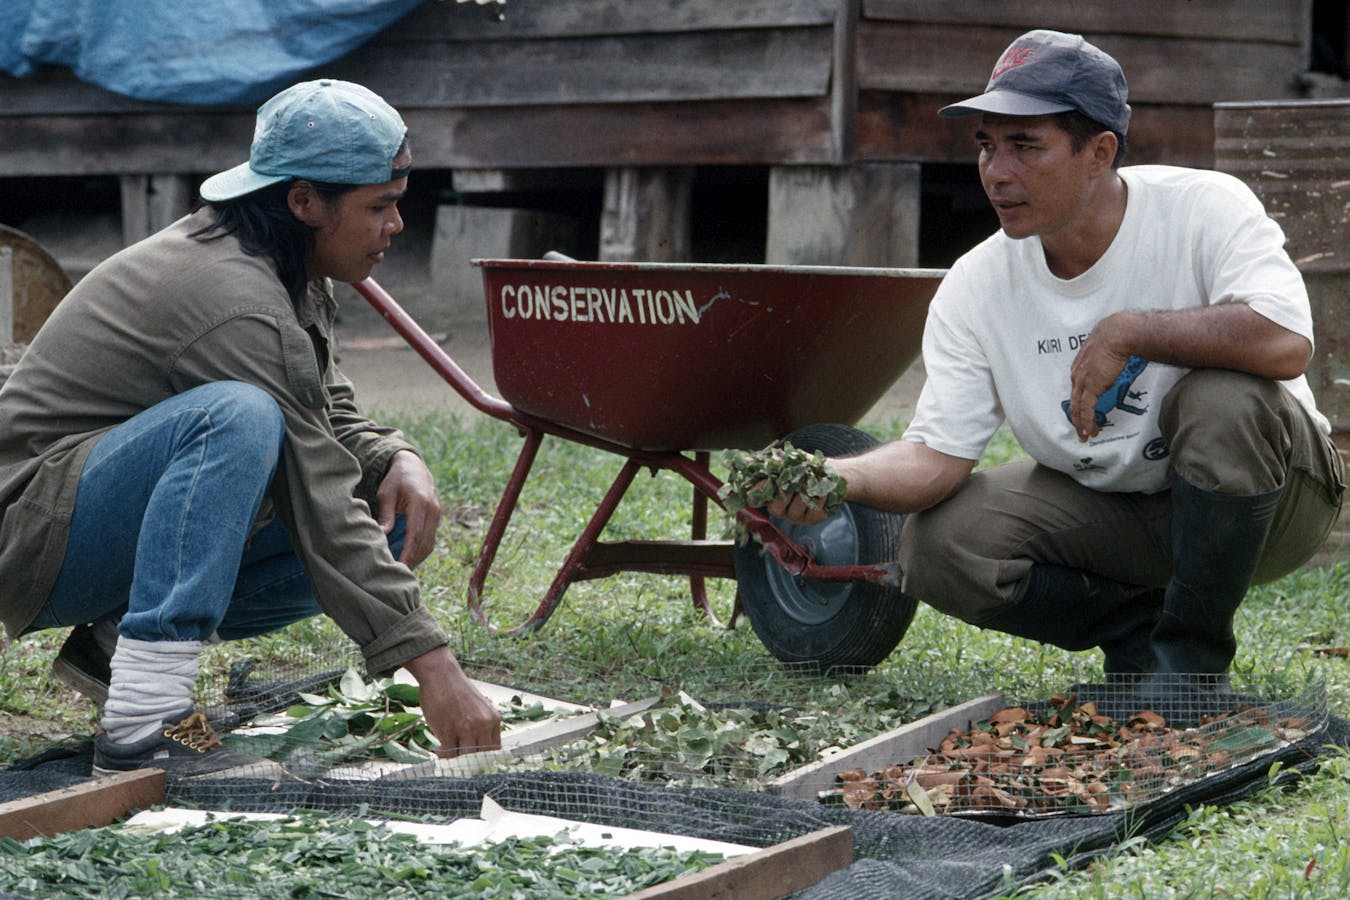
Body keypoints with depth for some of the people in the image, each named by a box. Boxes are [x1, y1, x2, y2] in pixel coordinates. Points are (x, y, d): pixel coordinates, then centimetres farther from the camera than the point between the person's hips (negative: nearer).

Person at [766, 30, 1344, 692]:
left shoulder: (1203, 208, -19)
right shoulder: (975, 287, -9)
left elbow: (1286, 342, -37)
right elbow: (937, 456, -14)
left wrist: (1125, 332, -31)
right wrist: (842, 478, -35)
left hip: (1264, 501, -3)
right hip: (1100, 508, 3)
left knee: (1223, 398, -36)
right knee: (936, 547, -19)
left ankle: (1192, 648, -16)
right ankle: (1143, 629, 1)